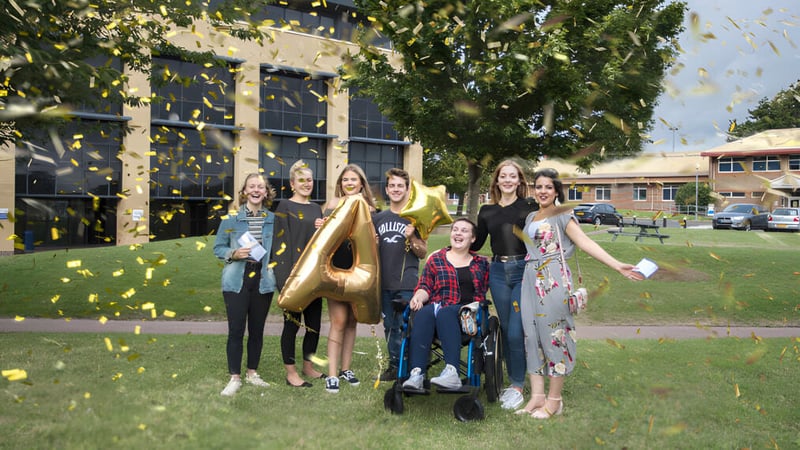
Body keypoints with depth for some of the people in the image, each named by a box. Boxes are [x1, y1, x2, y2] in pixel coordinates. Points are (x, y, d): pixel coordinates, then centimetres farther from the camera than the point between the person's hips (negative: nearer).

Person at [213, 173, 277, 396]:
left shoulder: (273, 219, 5)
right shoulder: (231, 217, -1)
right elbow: (218, 247, 3)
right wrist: (233, 254, -15)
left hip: (263, 281, 2)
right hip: (236, 281, -2)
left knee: (257, 330, 10)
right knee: (236, 330, -1)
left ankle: (252, 372, 26)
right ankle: (235, 378, 11)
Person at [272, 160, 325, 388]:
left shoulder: (316, 208, 15)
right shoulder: (285, 207, -5)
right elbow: (282, 242, -13)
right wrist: (287, 279, -20)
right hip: (293, 275, -6)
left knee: (314, 323, 10)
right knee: (292, 323, 1)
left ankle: (308, 366, 27)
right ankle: (291, 373, 13)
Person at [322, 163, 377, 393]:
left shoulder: (369, 208, 9)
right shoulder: (334, 203, 0)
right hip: (337, 269, -4)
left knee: (352, 321, 11)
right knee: (339, 321, -8)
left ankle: (346, 368, 22)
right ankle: (332, 374, -2)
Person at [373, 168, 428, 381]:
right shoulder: (378, 218, 12)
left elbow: (423, 253, 0)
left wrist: (411, 237, -16)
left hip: (408, 284, -4)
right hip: (384, 283, 4)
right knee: (390, 327, 12)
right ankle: (394, 365, 23)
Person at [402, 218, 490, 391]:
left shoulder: (481, 263, 22)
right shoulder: (435, 259, 21)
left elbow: (483, 292, 16)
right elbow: (425, 287, 13)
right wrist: (418, 297, -8)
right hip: (437, 307, 1)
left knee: (445, 313, -36)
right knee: (423, 313, -35)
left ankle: (452, 373, -49)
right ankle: (417, 374, -46)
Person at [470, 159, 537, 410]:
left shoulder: (529, 207, 0)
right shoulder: (487, 211, 10)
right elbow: (476, 243, 18)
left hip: (523, 271, -4)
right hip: (498, 272, 4)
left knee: (516, 332, -7)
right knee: (506, 331, 10)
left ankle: (518, 387, 7)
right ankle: (513, 381, 24)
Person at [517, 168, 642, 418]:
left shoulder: (563, 216, -2)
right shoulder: (530, 217, 17)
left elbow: (586, 243, -11)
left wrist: (617, 266, -21)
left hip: (553, 281, -6)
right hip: (531, 280, 6)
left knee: (554, 334, -3)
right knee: (532, 334, 5)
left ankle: (554, 400, 7)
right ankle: (537, 396, 12)